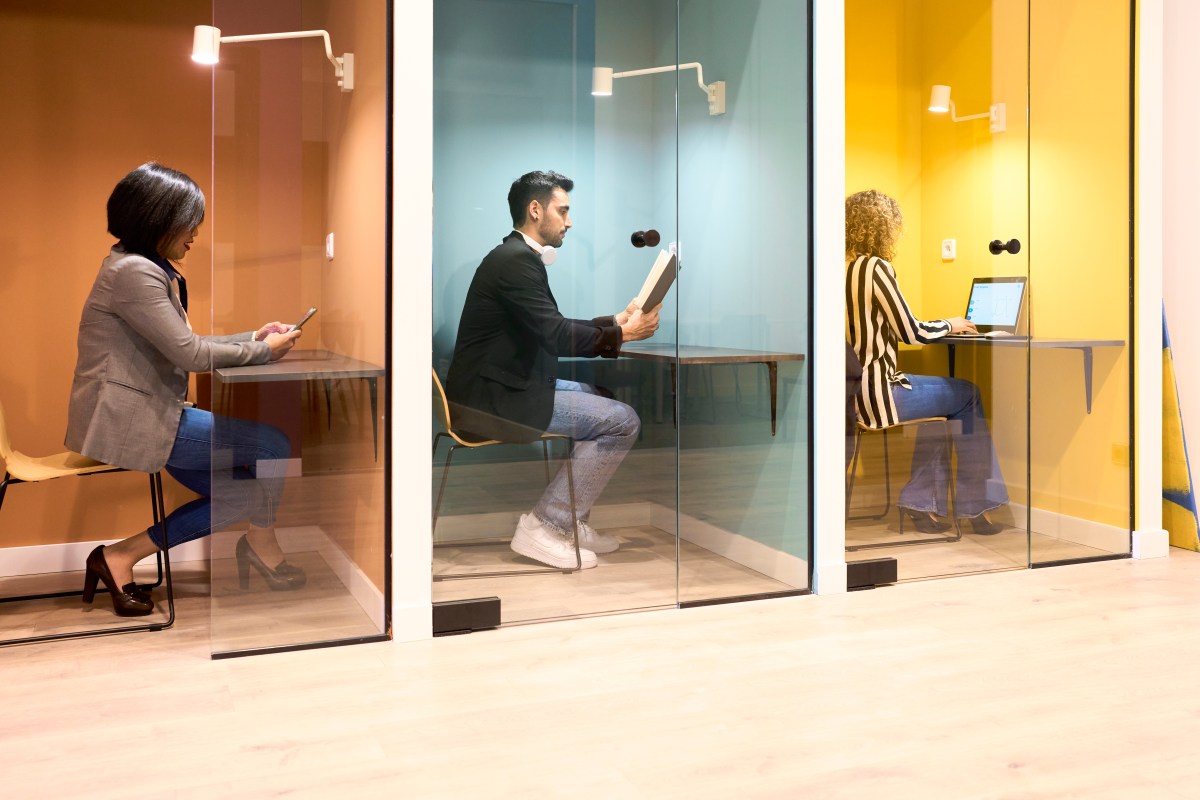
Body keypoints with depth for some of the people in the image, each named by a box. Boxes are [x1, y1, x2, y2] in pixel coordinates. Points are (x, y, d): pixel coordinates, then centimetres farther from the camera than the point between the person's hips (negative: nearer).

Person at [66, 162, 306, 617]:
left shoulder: (152, 269, 14)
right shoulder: (132, 272, -17)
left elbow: (183, 347, 15)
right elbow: (190, 353, -19)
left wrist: (253, 338, 7)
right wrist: (265, 351, -8)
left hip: (148, 412, 10)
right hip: (127, 420, -10)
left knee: (243, 493, 6)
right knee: (273, 445, -9)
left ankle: (122, 557, 8)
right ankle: (262, 547, 16)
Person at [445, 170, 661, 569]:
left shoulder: (521, 256, 15)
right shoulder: (516, 260, -16)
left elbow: (554, 327, 20)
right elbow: (556, 336, -23)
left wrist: (617, 320, 12)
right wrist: (622, 334, -11)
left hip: (502, 386, 11)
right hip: (491, 398, -11)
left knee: (604, 399, 21)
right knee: (623, 421, -10)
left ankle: (568, 519, 19)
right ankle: (542, 526, -4)